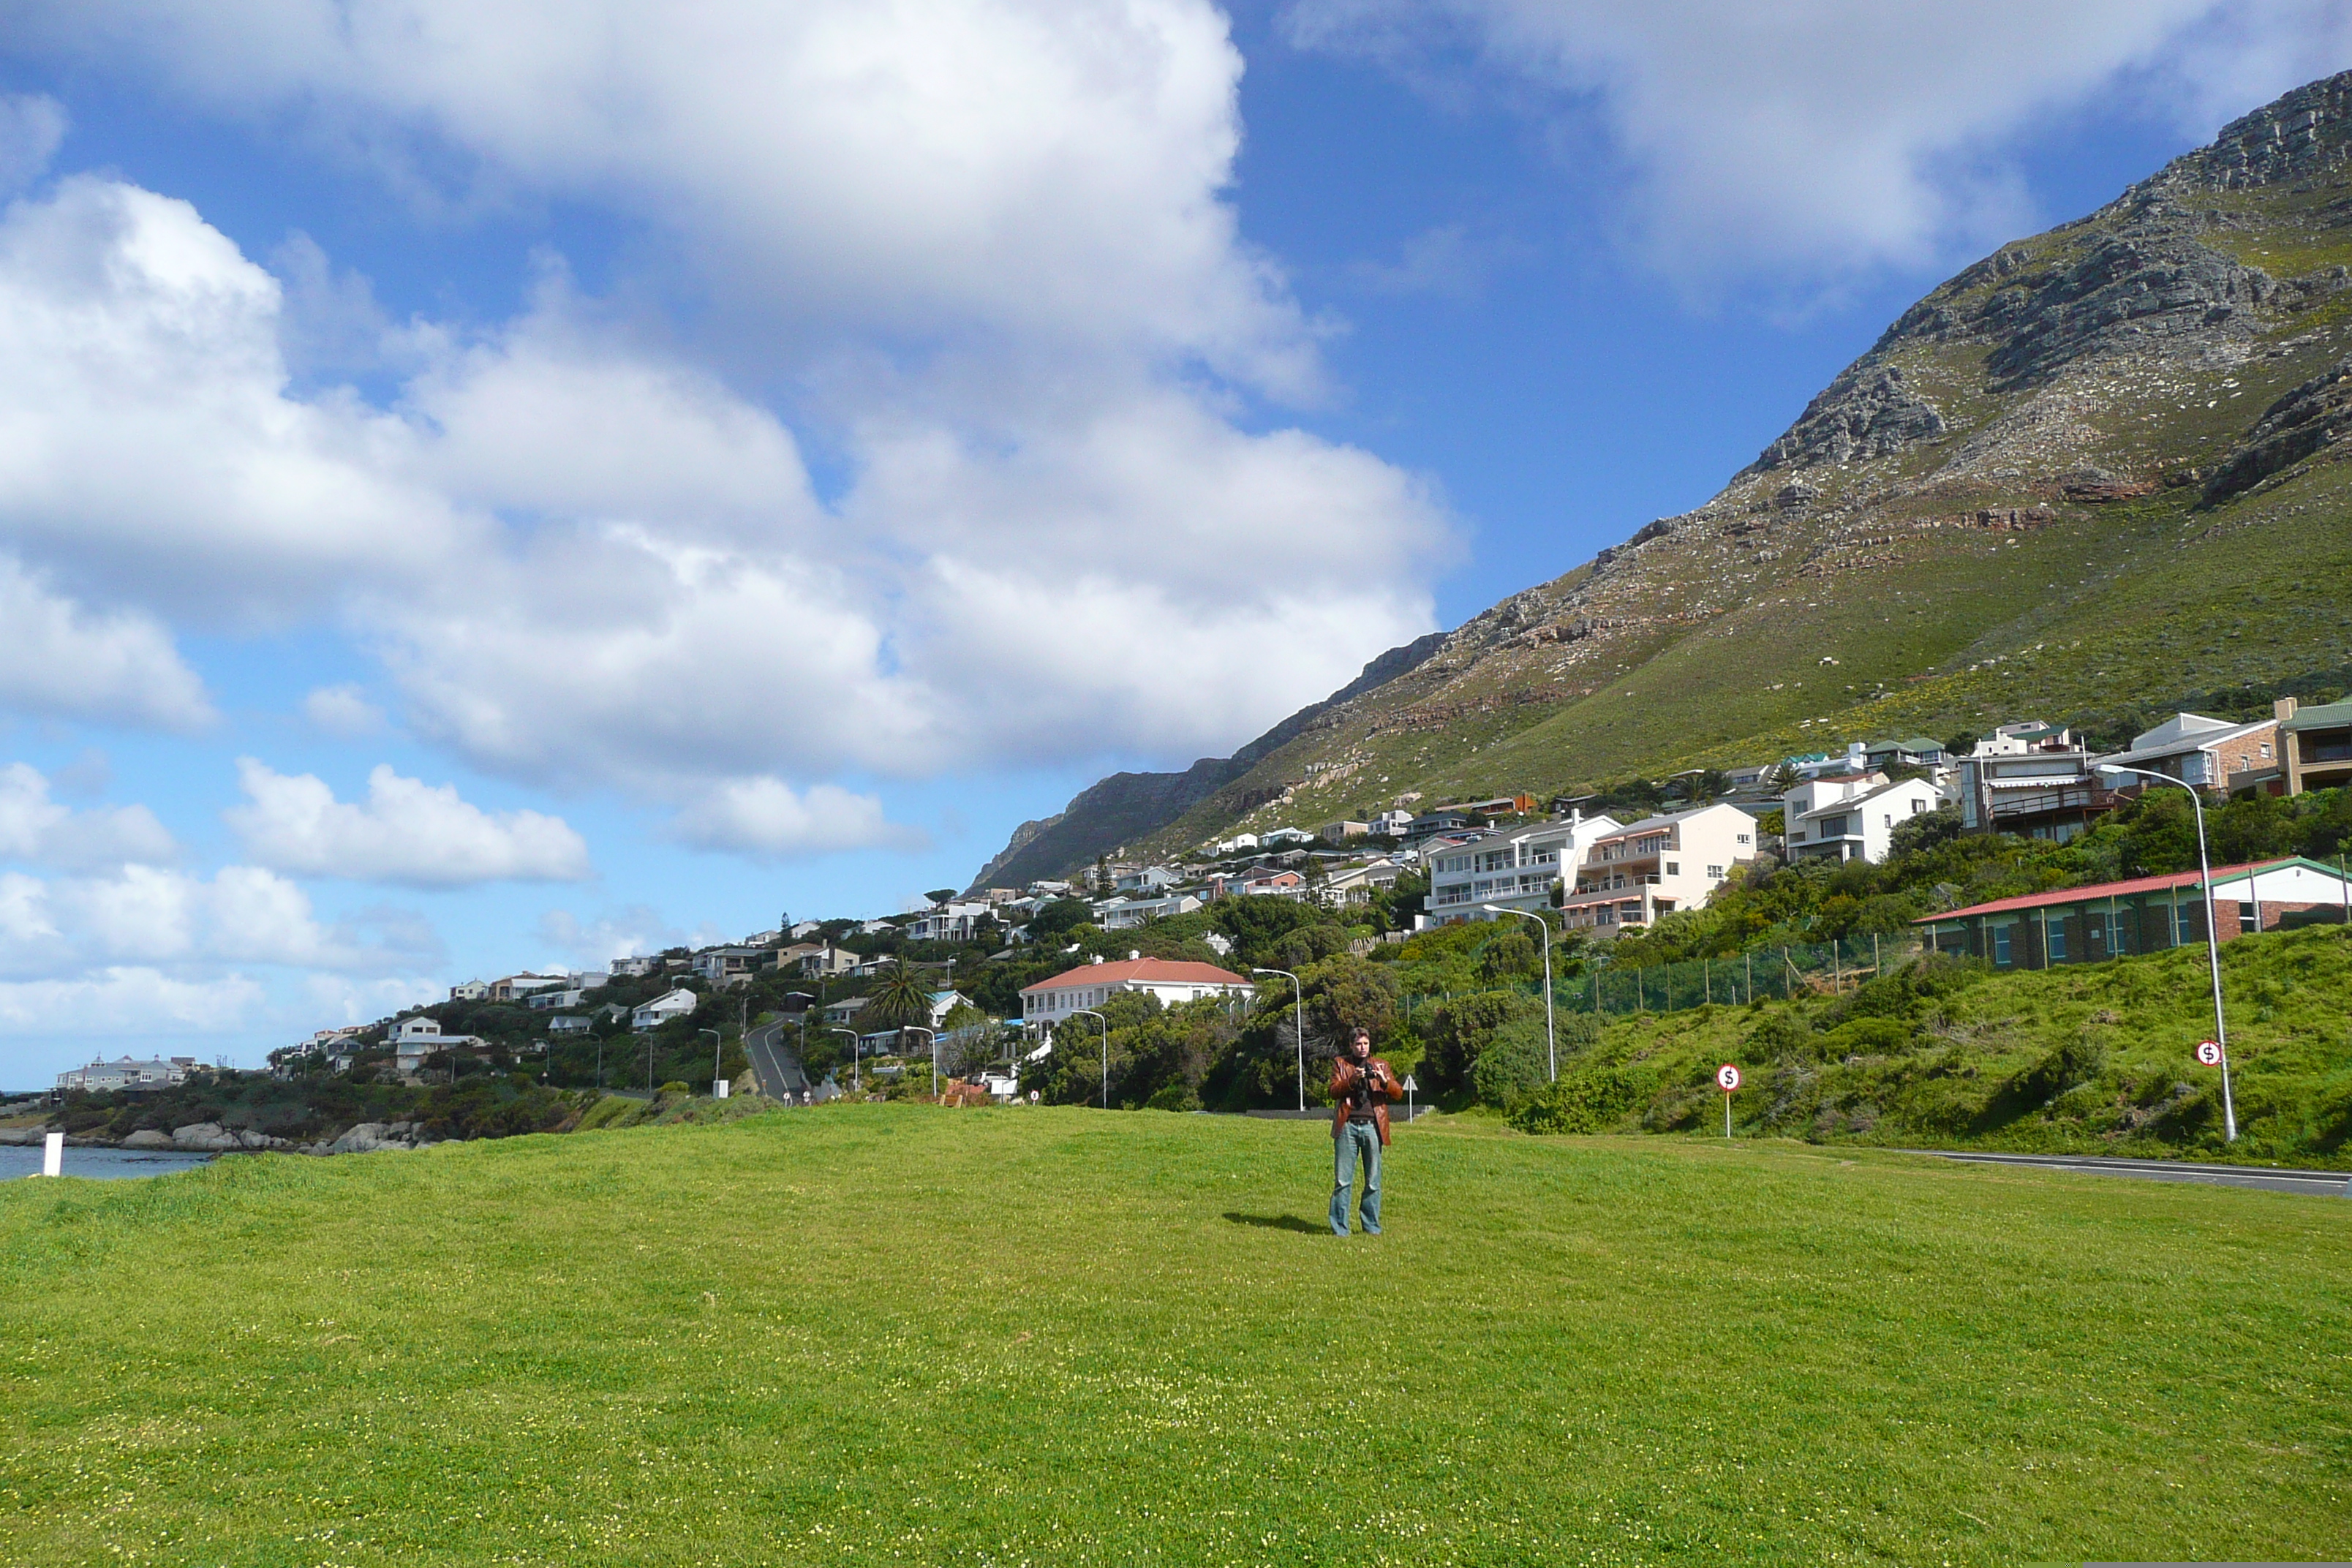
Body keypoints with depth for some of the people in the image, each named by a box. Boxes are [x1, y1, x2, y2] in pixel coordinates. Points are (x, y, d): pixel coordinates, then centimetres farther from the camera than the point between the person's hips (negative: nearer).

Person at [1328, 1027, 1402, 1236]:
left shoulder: (1380, 1065, 16)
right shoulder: (1340, 1064, 13)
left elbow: (1398, 1094, 6)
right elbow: (1334, 1091, -1)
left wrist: (1384, 1081, -14)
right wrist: (1352, 1080, -18)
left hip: (1373, 1127, 1)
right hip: (1348, 1126, -1)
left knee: (1373, 1181, 3)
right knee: (1342, 1180, -2)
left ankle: (1372, 1226, 13)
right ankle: (1339, 1227, 3)